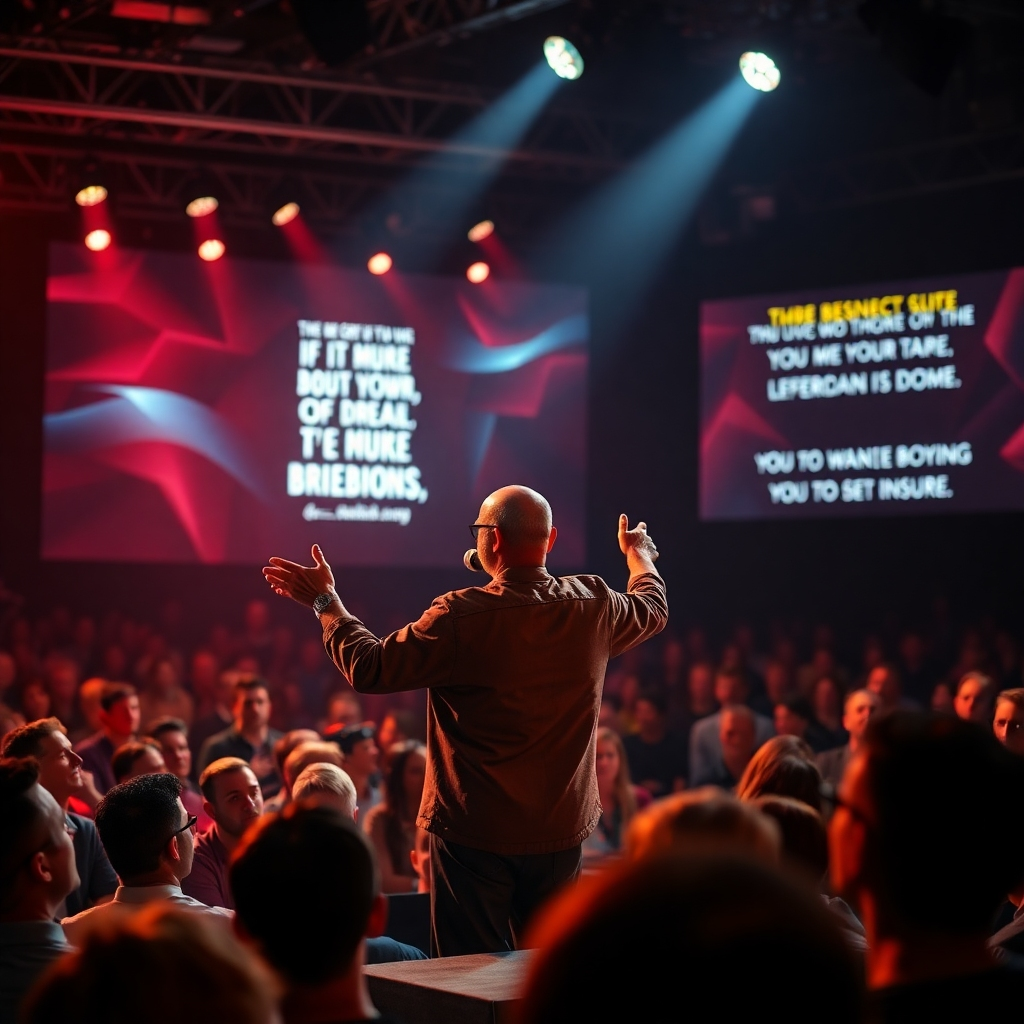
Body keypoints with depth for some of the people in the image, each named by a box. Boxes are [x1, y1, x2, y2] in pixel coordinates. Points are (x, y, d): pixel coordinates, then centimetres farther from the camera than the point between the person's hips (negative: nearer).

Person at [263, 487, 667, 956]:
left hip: (475, 834, -5)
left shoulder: (460, 618, -17)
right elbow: (653, 608, 21)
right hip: (561, 830, 5)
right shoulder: (594, 606, -2)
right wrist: (639, 555, 42)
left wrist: (326, 602, 2)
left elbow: (368, 669, -13)